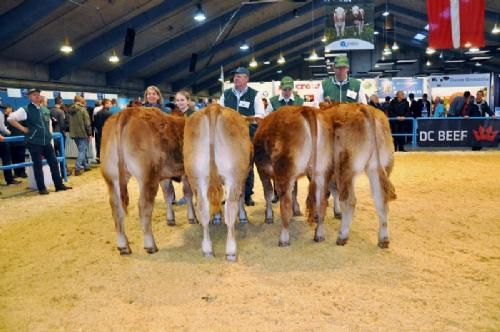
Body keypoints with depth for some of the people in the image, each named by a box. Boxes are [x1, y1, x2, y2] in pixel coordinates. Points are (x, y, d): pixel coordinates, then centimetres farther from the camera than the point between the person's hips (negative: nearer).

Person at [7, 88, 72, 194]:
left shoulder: (45, 109, 10)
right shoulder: (25, 110, -8)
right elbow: (10, 119, -11)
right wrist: (23, 128, -10)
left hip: (46, 141, 6)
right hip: (34, 142, -6)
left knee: (53, 162, 7)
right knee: (38, 165, 1)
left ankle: (59, 185, 15)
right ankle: (42, 188, 9)